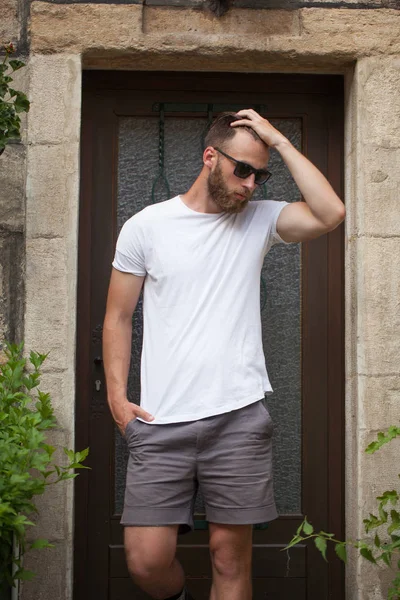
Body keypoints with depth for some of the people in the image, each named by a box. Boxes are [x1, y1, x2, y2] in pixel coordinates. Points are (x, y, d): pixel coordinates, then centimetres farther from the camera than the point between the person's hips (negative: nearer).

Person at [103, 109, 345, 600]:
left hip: (239, 417, 1)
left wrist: (278, 141, -6)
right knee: (146, 560, -2)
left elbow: (331, 214, -10)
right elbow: (118, 318, 9)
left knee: (232, 559, 4)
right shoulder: (145, 227, 5)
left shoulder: (259, 219, 7)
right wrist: (117, 395, -1)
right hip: (160, 422, 0)